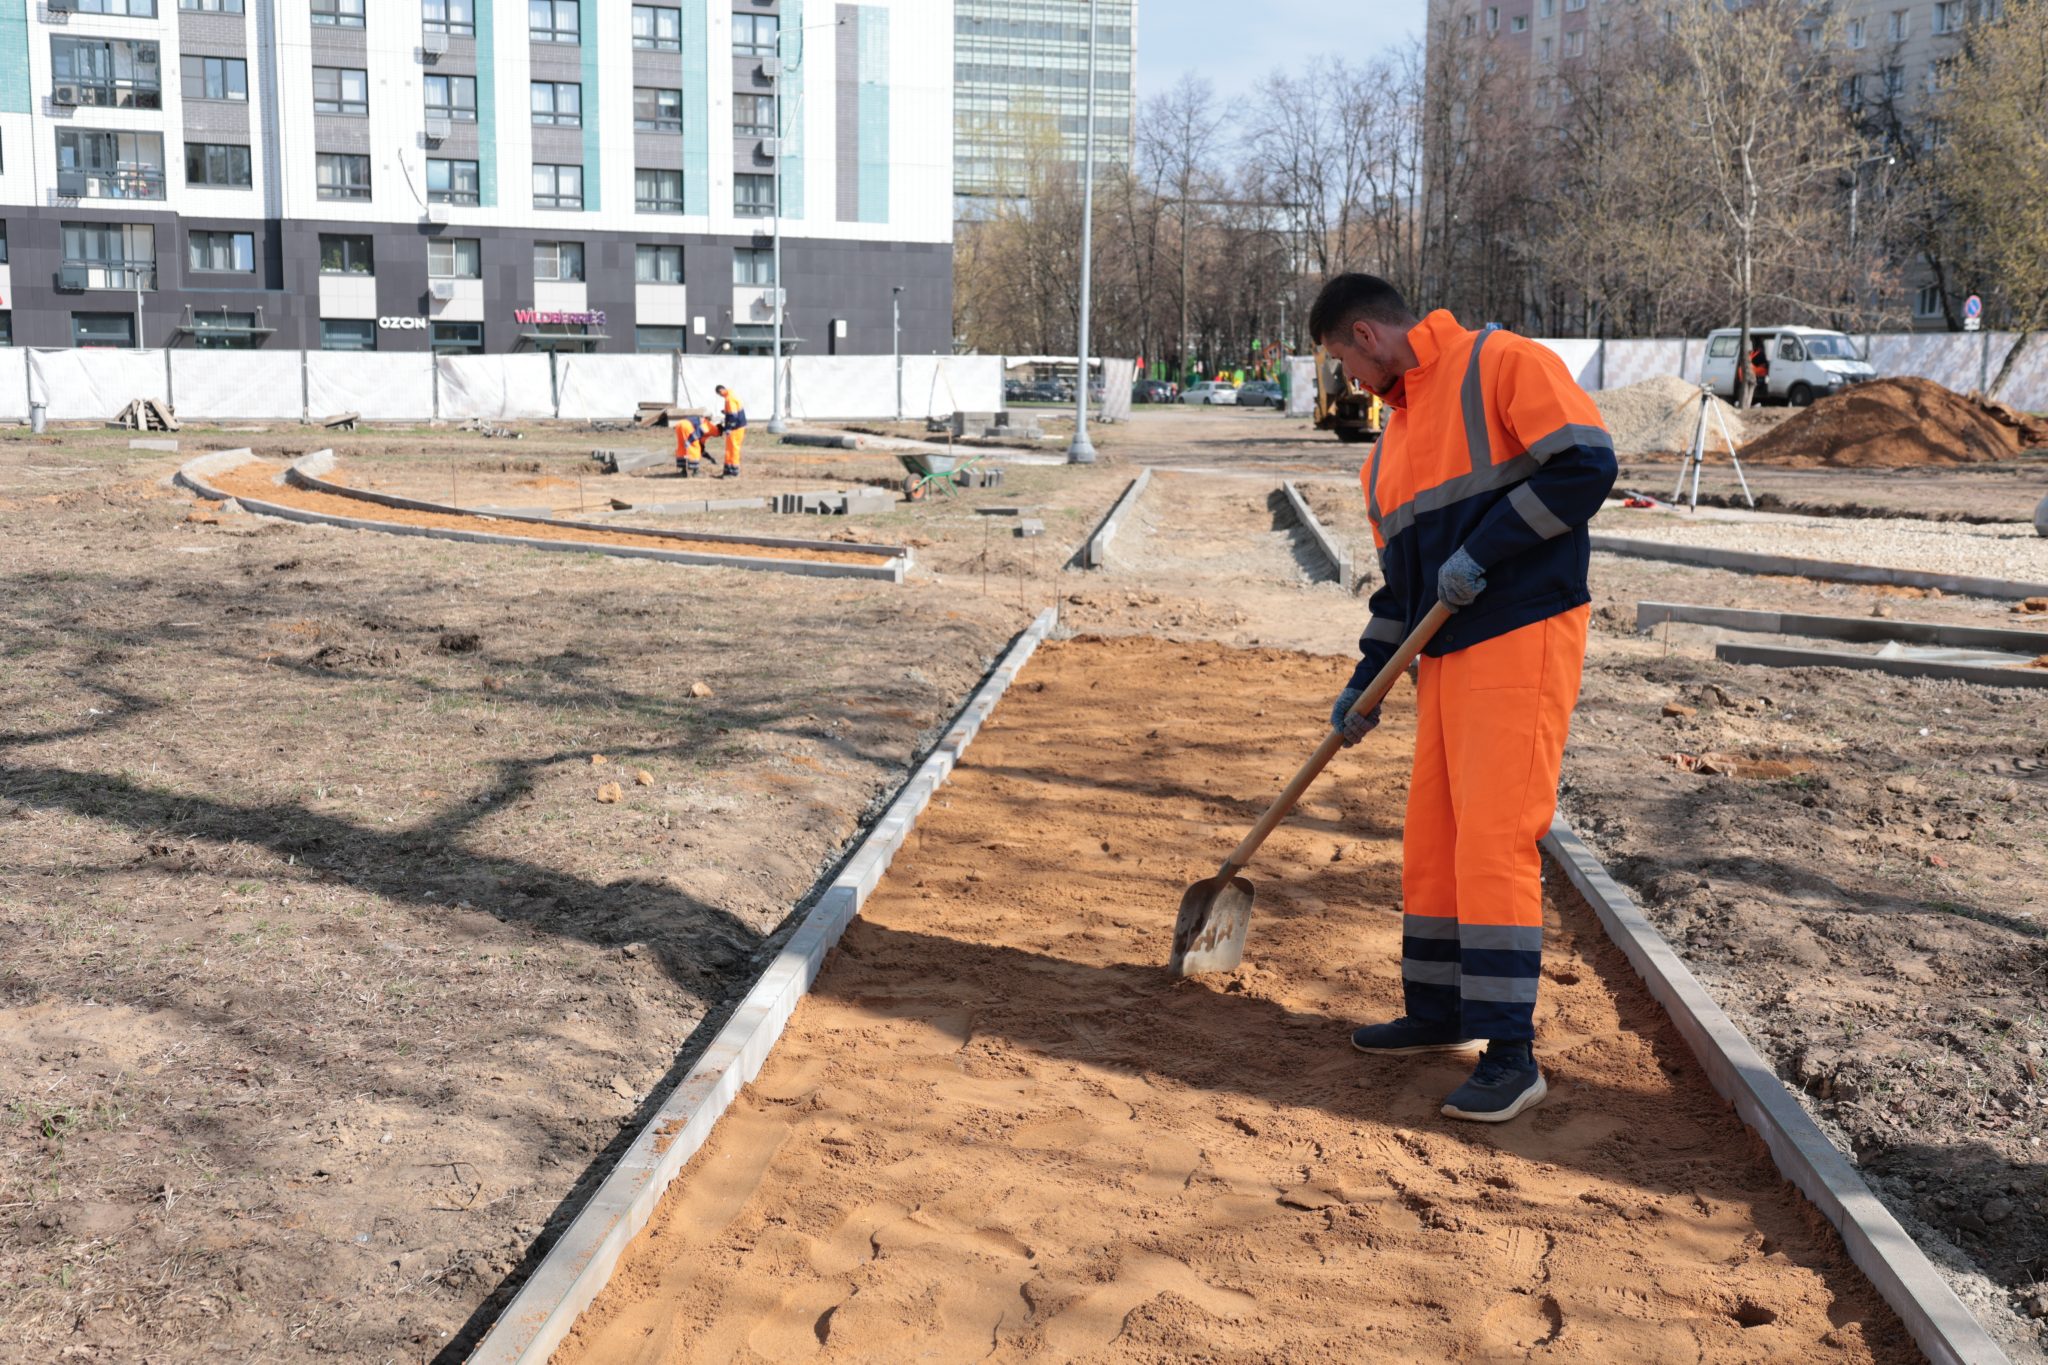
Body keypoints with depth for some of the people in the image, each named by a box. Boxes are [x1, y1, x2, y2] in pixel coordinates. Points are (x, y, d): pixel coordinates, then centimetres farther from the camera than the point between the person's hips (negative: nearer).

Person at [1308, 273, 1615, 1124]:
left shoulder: (1502, 364, -6)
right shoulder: (1395, 437, 19)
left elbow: (1586, 464, -17)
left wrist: (1482, 551, -18)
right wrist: (1366, 686, 17)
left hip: (1523, 637, -9)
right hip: (1447, 654, 9)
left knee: (1493, 841, -11)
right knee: (1430, 838, 12)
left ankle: (1511, 1057, -5)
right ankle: (1440, 1014, 26)